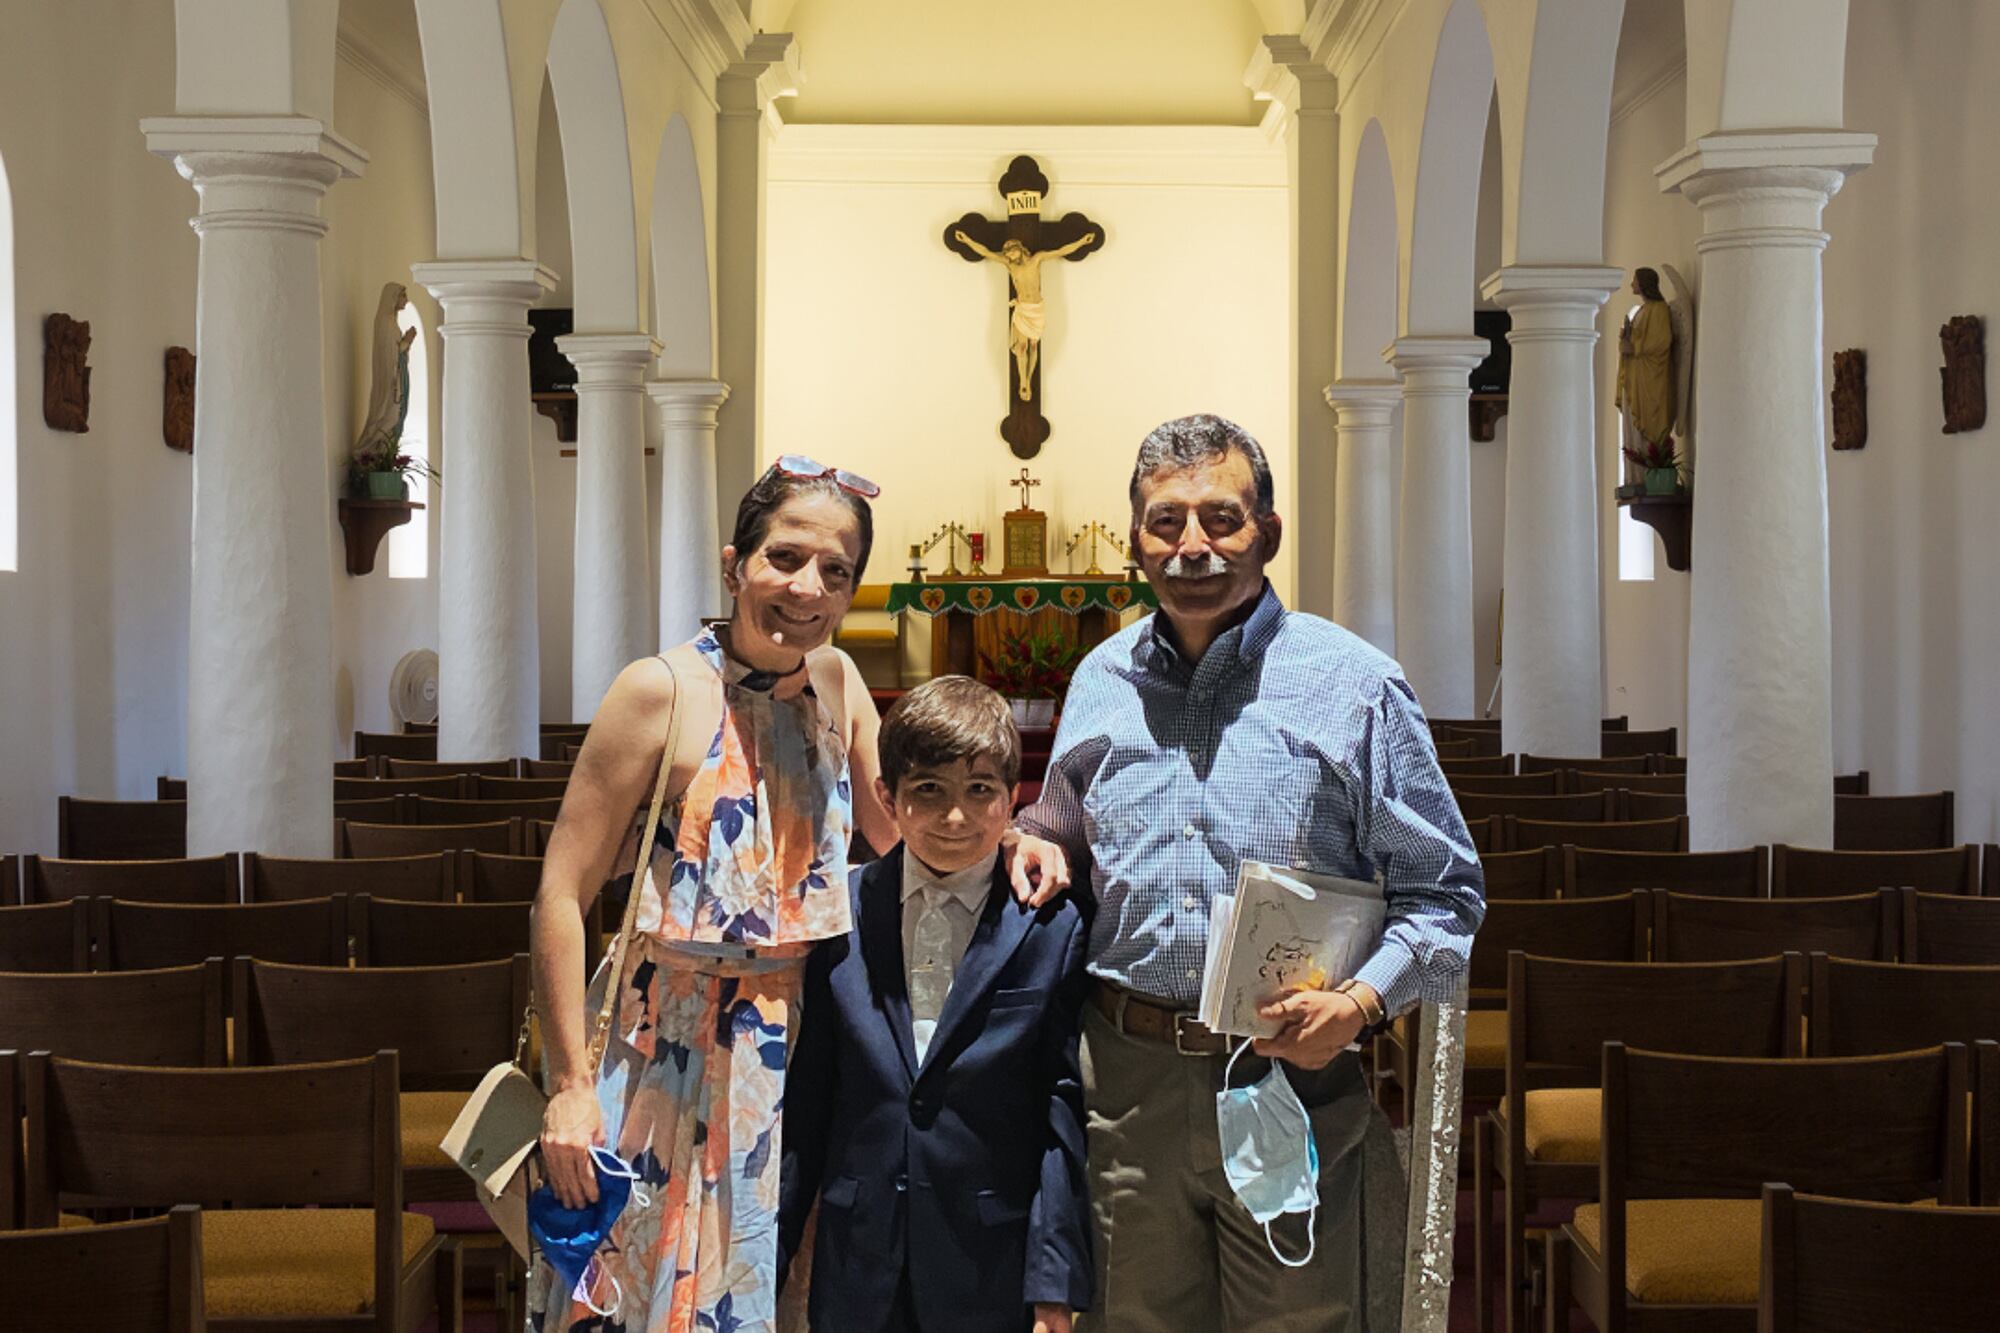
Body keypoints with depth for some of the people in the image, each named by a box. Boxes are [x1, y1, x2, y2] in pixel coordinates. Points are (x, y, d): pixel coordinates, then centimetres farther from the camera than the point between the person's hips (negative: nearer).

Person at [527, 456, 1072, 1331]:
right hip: (668, 1047, -5)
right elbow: (564, 896, -13)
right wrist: (571, 1087, -15)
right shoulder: (664, 691, -14)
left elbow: (900, 831, 12)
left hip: (795, 1047, 5)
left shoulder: (836, 681, 3)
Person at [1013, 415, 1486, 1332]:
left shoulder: (1353, 686, -2)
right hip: (1127, 1079, 3)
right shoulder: (1101, 682, 9)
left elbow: (1444, 893, 0)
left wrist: (1361, 1001, -16)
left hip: (1293, 1079, -3)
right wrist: (1027, 843, 1)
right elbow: (1062, 841, 24)